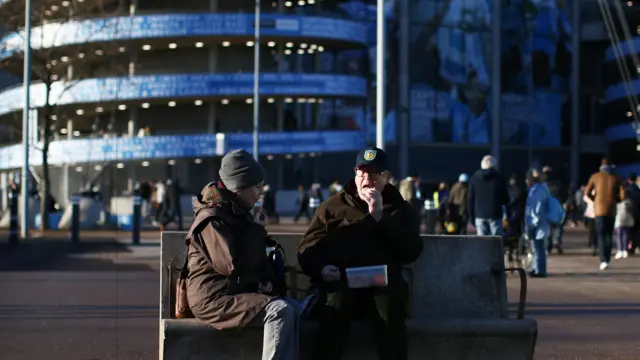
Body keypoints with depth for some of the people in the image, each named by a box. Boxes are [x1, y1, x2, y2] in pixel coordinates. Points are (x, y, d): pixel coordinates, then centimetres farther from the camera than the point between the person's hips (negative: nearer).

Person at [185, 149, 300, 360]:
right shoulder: (213, 220, -12)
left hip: (237, 293, 9)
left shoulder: (237, 215, 19)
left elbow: (254, 259, 23)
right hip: (214, 298, -9)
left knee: (292, 308, -14)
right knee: (280, 310, -27)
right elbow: (233, 266, -22)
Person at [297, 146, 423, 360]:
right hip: (340, 282, 0)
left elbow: (411, 252, 2)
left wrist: (379, 216, -4)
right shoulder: (333, 206, 20)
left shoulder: (400, 209, 19)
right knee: (338, 296, -36)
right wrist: (322, 268, -10)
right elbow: (308, 248, 13)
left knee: (389, 300, -36)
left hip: (382, 284, 0)